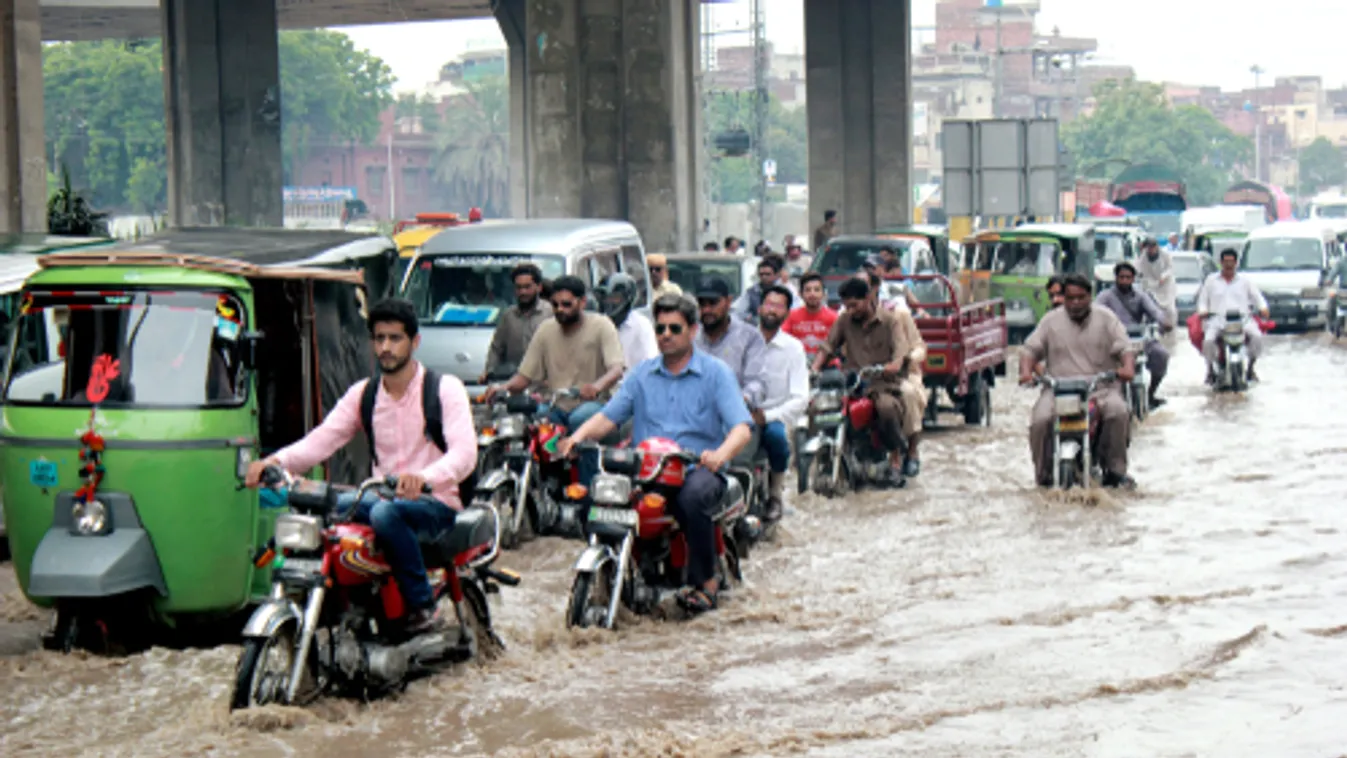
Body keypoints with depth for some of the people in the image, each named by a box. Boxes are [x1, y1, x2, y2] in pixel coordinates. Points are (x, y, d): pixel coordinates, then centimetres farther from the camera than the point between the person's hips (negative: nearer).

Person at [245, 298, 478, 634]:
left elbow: (464, 453, -19)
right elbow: (323, 438, -3)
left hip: (435, 503, -5)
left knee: (386, 514, -37)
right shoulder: (362, 394, 10)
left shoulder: (444, 388, -5)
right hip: (381, 498, 5)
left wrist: (423, 477, -42)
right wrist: (275, 461, -24)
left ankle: (422, 606, -24)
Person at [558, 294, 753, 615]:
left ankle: (705, 581, -21)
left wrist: (720, 454, -28)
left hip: (697, 469, -3)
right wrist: (577, 436, -10)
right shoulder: (642, 374, 19)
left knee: (693, 495, -38)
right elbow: (609, 416, 12)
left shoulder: (716, 372, 6)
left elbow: (741, 428, -6)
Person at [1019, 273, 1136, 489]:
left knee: (1118, 412, -31)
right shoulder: (1051, 320, 14)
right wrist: (1026, 371, -10)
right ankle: (1044, 474, -10)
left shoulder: (1105, 318, 12)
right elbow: (1032, 350, 11)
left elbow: (1124, 348, 5)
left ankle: (1115, 470, -16)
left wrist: (1128, 367, -17)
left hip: (1101, 388, 0)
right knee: (1040, 419, -28)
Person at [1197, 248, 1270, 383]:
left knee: (1257, 336, -29)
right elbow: (1203, 300, 18)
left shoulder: (1244, 281, 22)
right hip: (1217, 318, -1)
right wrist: (1202, 311, -4)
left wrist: (1263, 309, -3)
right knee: (1208, 339, -33)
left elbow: (1258, 298, 18)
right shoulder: (1211, 280, 21)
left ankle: (1251, 367, -6)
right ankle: (1210, 370, -7)